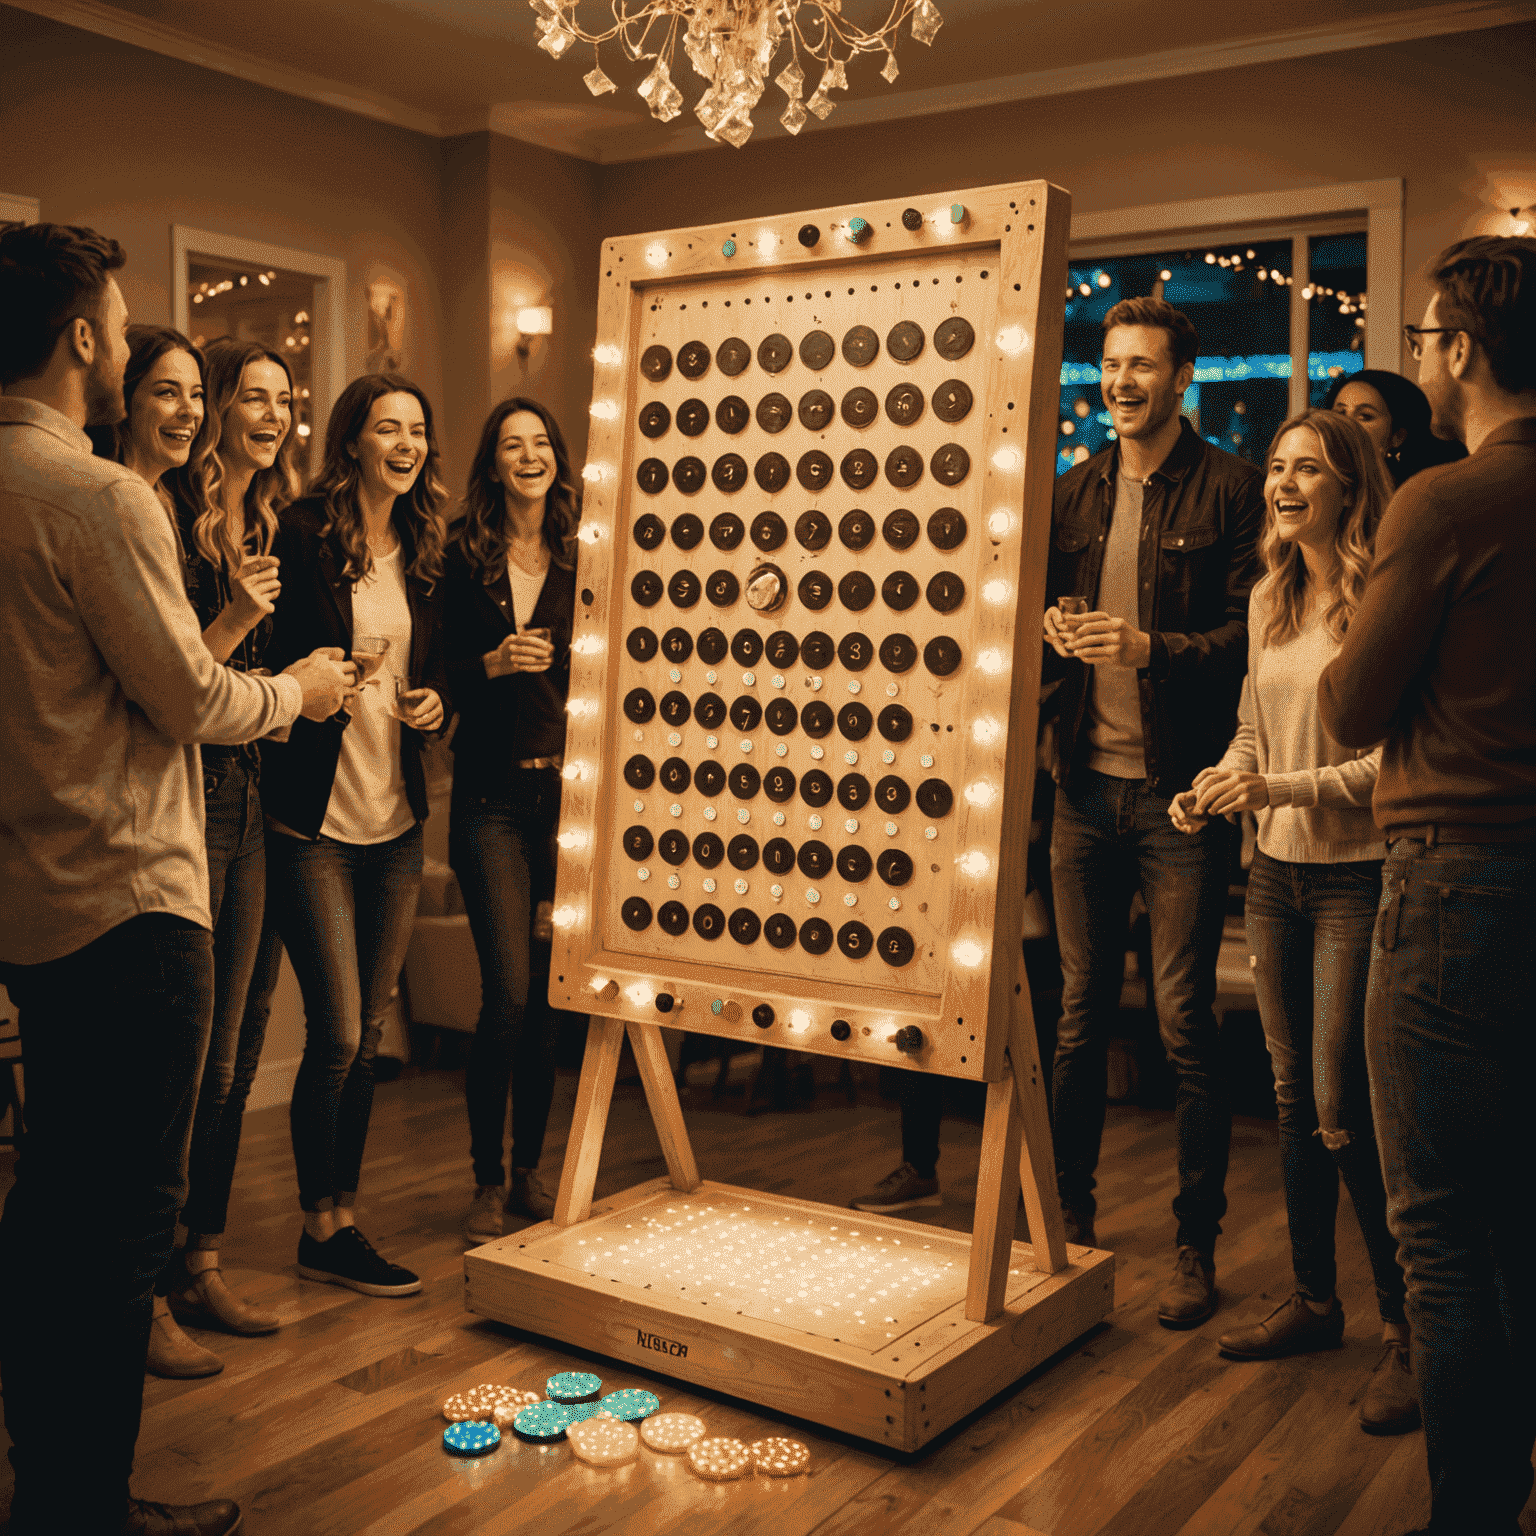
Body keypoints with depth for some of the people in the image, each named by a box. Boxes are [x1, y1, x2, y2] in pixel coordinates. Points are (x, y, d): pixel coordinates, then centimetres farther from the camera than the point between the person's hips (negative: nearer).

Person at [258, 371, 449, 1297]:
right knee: (338, 1036, -5)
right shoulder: (305, 535, -7)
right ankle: (323, 1230, 14)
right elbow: (269, 659, -6)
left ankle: (342, 1222, 24)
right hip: (314, 818, -6)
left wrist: (434, 701, -1)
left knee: (367, 1038, 12)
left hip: (396, 820, 6)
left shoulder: (424, 552, 11)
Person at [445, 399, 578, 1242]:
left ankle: (528, 1170, 24)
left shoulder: (584, 561, 6)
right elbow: (438, 674, 3)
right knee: (508, 994, -7)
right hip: (493, 799, -1)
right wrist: (494, 663, -13)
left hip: (569, 793, 2)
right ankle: (487, 1179, 11)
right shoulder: (465, 561, 4)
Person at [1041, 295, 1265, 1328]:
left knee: (1185, 1021, -1)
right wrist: (1052, 635, -4)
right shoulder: (1075, 493, 13)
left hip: (1181, 787, -5)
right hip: (1086, 783, 5)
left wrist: (1152, 646, -20)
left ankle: (1197, 1245, 13)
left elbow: (1254, 631, -8)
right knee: (1081, 1011, 12)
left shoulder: (1230, 489, -3)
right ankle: (1070, 1214, 25)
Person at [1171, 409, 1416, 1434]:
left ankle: (1409, 1330, 10)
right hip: (1277, 870, 7)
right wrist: (1215, 786, 0)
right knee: (1295, 1096, 13)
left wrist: (1281, 788, -21)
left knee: (1344, 1110, -6)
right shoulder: (1270, 597, 12)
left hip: (1359, 874, -7)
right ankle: (1314, 1300, 27)